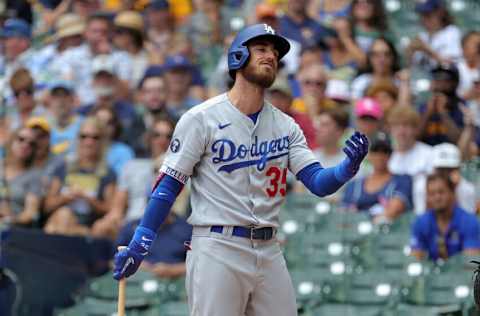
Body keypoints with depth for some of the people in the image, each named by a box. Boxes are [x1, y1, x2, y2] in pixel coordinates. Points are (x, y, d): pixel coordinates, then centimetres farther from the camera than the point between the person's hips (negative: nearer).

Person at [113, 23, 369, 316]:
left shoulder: (285, 126, 11)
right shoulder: (202, 118, -4)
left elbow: (318, 182, 2)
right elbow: (169, 185, -5)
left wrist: (349, 167, -19)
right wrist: (138, 246, -11)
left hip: (269, 252, 5)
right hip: (217, 252, -5)